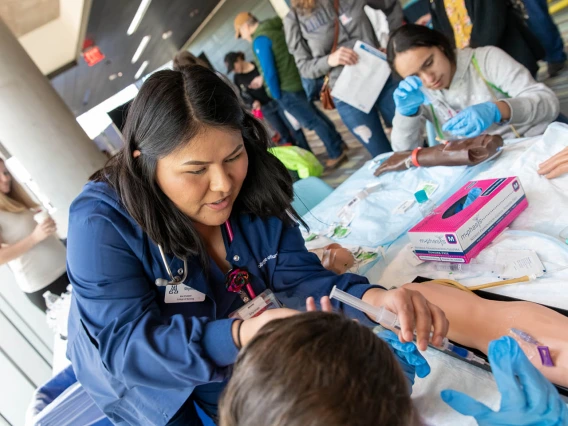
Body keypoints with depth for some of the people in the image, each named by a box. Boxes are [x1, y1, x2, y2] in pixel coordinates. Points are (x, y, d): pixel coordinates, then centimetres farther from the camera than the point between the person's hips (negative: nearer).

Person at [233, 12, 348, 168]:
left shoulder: (259, 41, -16)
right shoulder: (276, 29, 13)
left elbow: (269, 72, -19)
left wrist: (277, 96, -9)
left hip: (288, 89, -9)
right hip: (300, 79, 9)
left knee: (312, 121, 0)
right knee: (316, 115, 21)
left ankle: (336, 153, 9)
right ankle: (338, 142, 32)